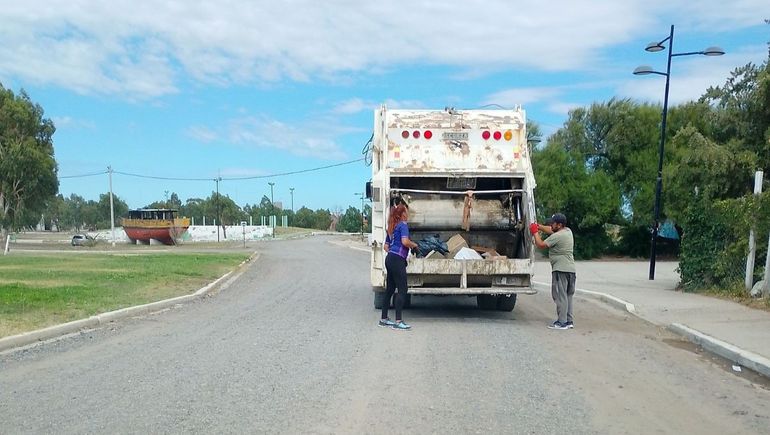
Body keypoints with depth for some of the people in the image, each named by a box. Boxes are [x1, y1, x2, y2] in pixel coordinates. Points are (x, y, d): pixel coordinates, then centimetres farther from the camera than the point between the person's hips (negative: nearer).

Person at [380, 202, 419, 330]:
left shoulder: (391, 227, 19)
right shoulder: (403, 225, -7)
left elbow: (386, 246, 21)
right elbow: (405, 241, -21)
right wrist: (414, 245, -4)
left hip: (389, 259, 9)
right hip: (398, 260, -9)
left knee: (390, 289, 13)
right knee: (402, 290, -7)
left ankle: (384, 318, 18)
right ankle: (398, 321, -9)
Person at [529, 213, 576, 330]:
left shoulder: (557, 236, -16)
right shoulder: (568, 231, 11)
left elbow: (541, 245, -11)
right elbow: (550, 231, 23)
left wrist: (535, 232, 1)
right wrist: (539, 226, 14)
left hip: (560, 270, -9)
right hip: (571, 269, 9)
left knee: (560, 296, -5)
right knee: (567, 296, 13)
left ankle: (562, 322, -5)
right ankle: (569, 321, 17)